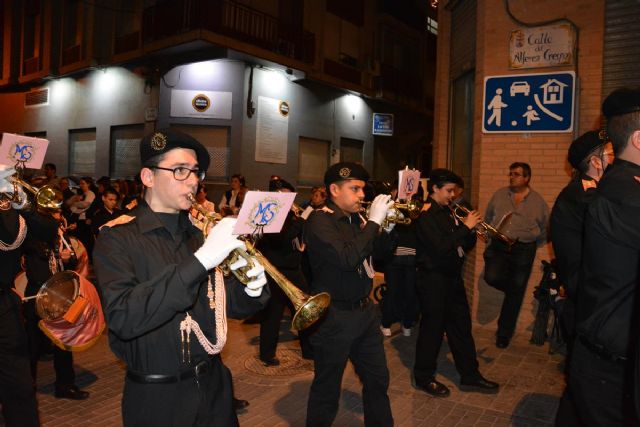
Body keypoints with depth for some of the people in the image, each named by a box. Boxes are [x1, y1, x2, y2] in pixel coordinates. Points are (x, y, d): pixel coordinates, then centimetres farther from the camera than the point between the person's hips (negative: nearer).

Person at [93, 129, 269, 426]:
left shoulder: (201, 231, 3)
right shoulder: (117, 238, -12)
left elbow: (231, 305, 5)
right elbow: (122, 317, -27)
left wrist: (252, 289, -17)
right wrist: (199, 261, -34)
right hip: (157, 397, -4)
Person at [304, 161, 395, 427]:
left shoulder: (356, 218, 8)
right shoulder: (319, 220, -16)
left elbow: (374, 251, 17)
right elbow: (348, 258, -29)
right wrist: (374, 221, -22)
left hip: (365, 310, 8)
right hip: (334, 316, -8)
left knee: (378, 379, 21)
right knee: (327, 388, 9)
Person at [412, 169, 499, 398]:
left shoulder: (448, 212, 12)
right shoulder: (426, 215, -14)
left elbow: (465, 246, 13)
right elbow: (440, 247, -26)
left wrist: (471, 229, -6)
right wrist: (465, 227, -20)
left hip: (452, 277, 9)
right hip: (433, 278, -9)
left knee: (461, 326, 14)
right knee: (432, 327, 2)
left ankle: (470, 376, 27)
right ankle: (424, 378, 19)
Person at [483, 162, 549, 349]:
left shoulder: (538, 201, 2)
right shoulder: (499, 195, 6)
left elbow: (545, 229, 10)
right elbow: (488, 218, 16)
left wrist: (531, 246, 6)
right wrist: (492, 235, 7)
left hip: (523, 250, -1)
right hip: (499, 246, 1)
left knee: (515, 293, 4)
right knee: (491, 277, -22)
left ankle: (504, 334, 20)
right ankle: (515, 289, 16)